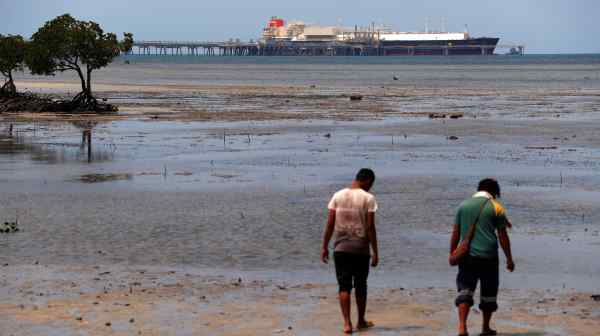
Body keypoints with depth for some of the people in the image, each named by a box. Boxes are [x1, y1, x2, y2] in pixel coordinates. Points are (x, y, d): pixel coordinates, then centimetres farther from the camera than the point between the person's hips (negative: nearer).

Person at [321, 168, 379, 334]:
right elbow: (370, 227, -9)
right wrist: (375, 252, -3)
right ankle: (361, 321, 25)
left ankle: (347, 323, -9)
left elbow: (330, 224, 0)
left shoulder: (338, 196, 3)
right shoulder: (368, 198, -6)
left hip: (341, 248, 2)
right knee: (360, 286, 13)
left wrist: (325, 247, 7)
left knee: (344, 286, 3)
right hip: (361, 249, -2)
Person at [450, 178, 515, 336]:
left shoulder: (464, 205, 9)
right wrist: (509, 258, 5)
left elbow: (455, 233, 8)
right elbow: (503, 236, -1)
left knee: (465, 290, 1)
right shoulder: (496, 208, 0)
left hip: (467, 256, 2)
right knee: (488, 293, 12)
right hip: (488, 257, -2)